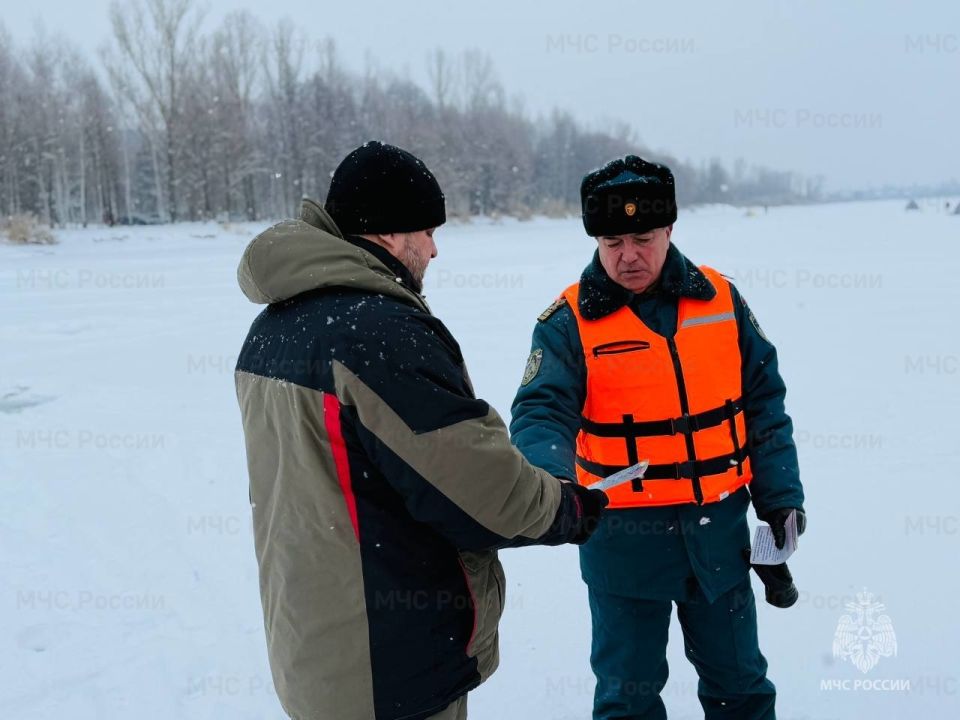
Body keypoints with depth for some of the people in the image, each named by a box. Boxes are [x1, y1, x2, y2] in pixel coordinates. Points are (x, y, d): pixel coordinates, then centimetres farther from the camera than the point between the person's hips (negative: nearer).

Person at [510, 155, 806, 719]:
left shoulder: (721, 299, 0)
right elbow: (542, 415, -19)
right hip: (625, 536, -2)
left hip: (720, 528, 3)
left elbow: (763, 402, 6)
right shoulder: (570, 321, -10)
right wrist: (552, 482, -39)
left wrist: (781, 496, 4)